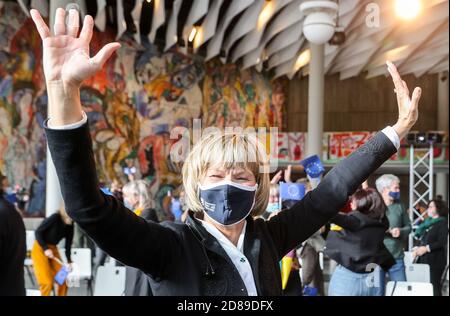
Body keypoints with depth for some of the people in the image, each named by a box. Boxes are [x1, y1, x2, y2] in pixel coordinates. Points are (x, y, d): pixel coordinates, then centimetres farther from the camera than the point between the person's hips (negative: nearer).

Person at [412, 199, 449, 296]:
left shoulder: (443, 223, -3)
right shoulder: (427, 223, 20)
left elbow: (442, 243, -14)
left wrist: (426, 248, -19)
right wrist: (417, 249, 2)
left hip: (435, 260, -7)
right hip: (423, 260, 7)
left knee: (434, 286, -10)